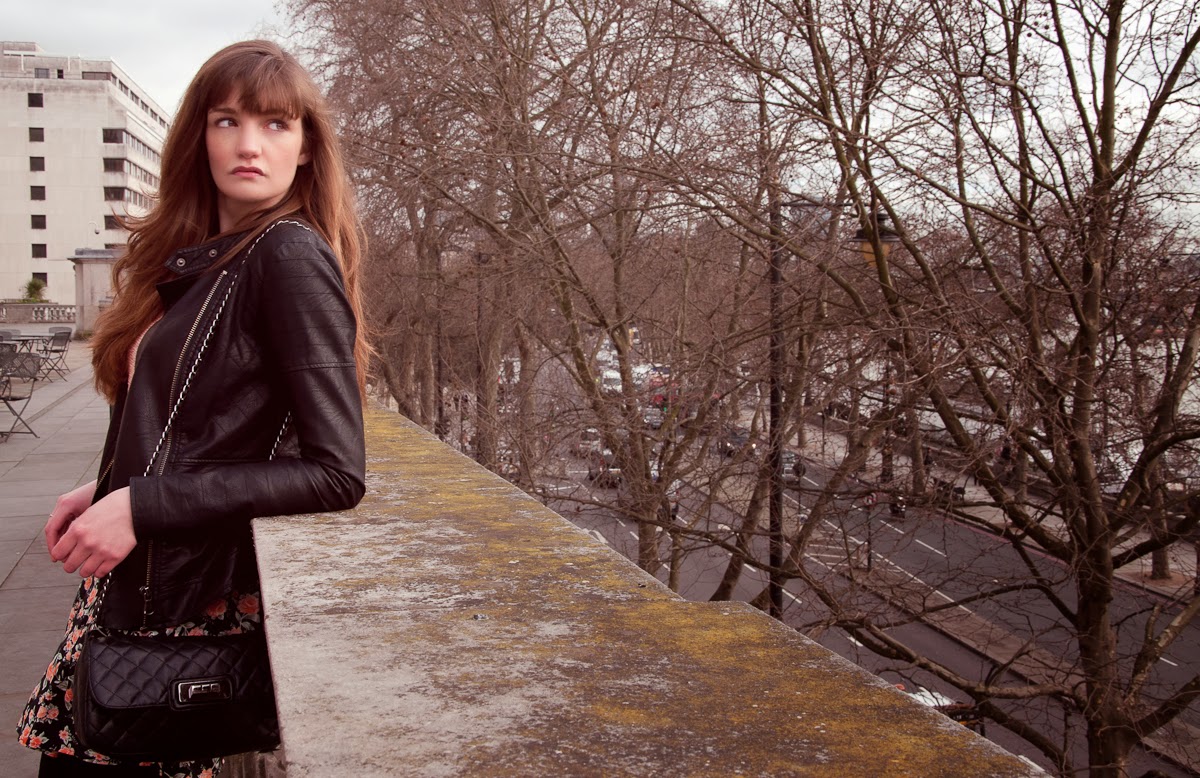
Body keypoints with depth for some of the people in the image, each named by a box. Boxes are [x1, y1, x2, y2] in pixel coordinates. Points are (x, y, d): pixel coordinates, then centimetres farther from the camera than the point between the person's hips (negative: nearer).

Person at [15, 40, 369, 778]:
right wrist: (108, 488, 4)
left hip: (194, 598, -7)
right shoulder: (207, 259, 11)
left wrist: (141, 507, -20)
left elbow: (337, 474, -21)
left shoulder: (291, 255, -15)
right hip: (135, 577, 7)